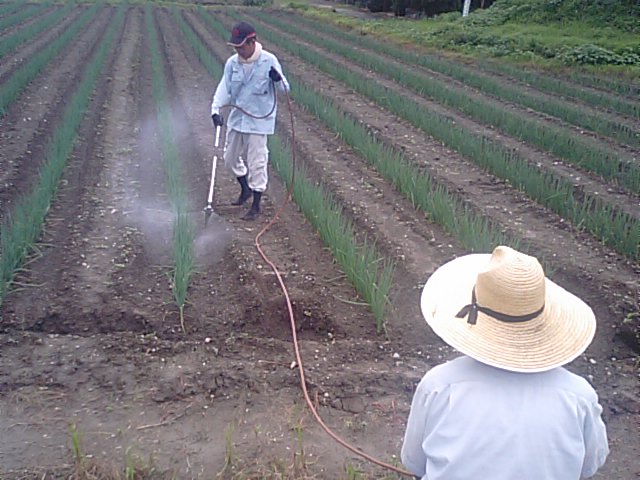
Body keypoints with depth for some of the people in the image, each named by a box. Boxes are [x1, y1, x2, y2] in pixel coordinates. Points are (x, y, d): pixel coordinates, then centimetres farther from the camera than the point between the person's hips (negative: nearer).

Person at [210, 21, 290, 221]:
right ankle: (246, 189, 41)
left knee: (256, 163, -2)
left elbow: (284, 88, -9)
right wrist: (216, 109, -16)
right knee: (230, 158, 17)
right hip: (237, 117, 6)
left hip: (258, 120, -6)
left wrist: (278, 79, -32)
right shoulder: (232, 63, 0)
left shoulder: (269, 61, -12)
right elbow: (224, 88, -1)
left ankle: (256, 205, 11)